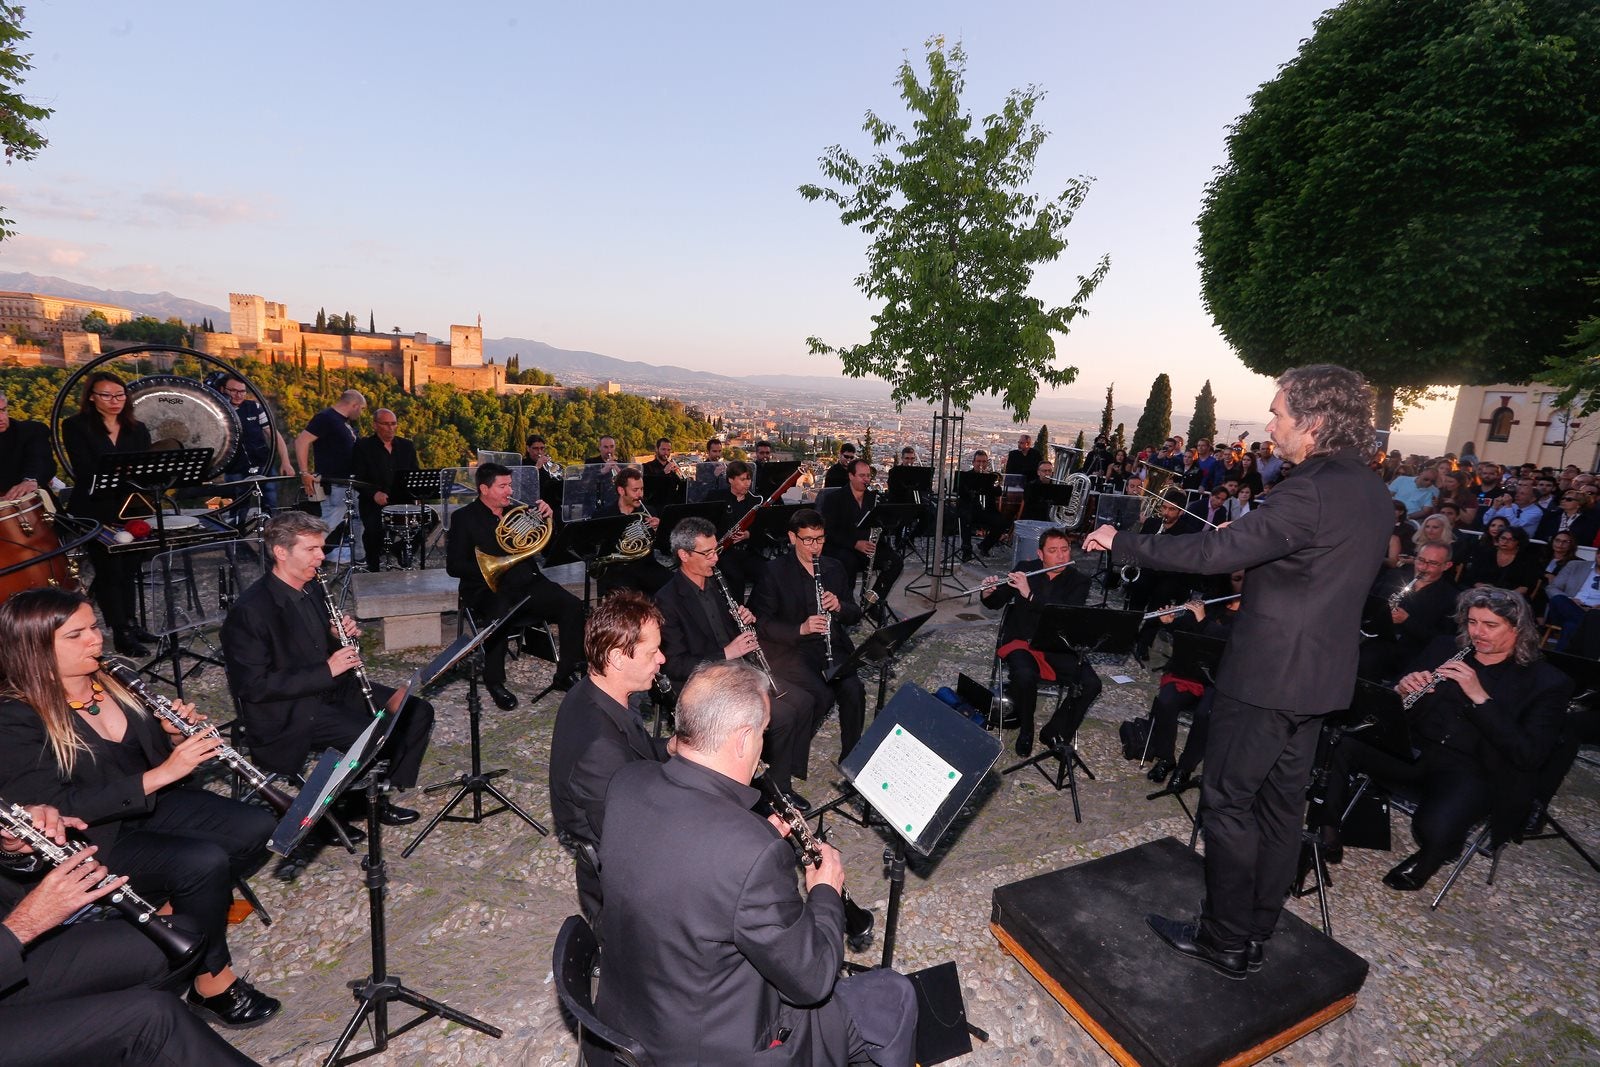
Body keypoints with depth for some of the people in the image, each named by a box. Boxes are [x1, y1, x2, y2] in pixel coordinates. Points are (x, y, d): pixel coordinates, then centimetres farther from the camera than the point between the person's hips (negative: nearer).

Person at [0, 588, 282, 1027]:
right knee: (205, 862, -28)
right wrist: (161, 774, -31)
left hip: (152, 807, 7)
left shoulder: (110, 680, 3)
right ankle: (212, 980, -7)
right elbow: (58, 810, -24)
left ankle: (182, 908, 9)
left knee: (258, 827, -12)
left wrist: (177, 734, -10)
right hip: (95, 842, -6)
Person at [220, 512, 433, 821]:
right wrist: (326, 670, -25)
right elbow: (255, 686, -21)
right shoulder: (249, 612, -20)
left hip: (333, 688, 8)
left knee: (418, 712, -3)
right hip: (288, 713, -8)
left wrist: (346, 635, -3)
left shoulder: (312, 588, 5)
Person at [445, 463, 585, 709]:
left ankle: (566, 674, -6)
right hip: (489, 587, -4)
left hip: (527, 583, 4)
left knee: (573, 606, -20)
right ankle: (494, 682, -14)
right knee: (500, 614, -37)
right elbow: (454, 566, -4)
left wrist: (547, 519, -1)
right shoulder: (464, 518, 4)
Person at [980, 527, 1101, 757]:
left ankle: (1055, 732, 1)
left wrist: (1030, 595, -29)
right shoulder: (1025, 569, 2)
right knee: (1025, 676, -33)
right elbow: (995, 604, 7)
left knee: (1091, 684, -21)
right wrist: (988, 593, -18)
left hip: (1058, 646, 1)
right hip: (1021, 641, -1)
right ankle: (1026, 730, -4)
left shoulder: (1079, 581, -1)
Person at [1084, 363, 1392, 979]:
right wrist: (1256, 556, 14)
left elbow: (1214, 553, -28)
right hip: (1318, 673, 9)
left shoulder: (1310, 493, -23)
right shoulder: (1370, 491, 7)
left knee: (1229, 803, 5)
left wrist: (1122, 544, -19)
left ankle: (1225, 941, 18)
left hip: (1265, 673, -9)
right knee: (1281, 802, 18)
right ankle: (1258, 931, 32)